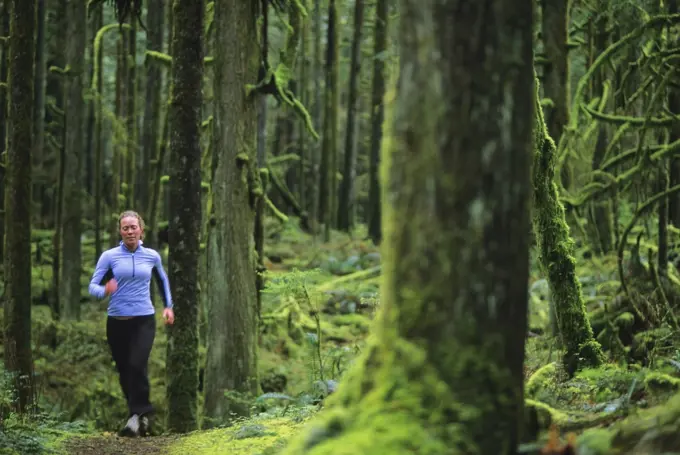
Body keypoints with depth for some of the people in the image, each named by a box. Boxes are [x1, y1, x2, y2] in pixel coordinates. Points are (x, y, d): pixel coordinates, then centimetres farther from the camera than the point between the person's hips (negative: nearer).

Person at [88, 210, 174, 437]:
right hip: (117, 321, 1)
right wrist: (105, 290, -23)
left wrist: (168, 305, 20)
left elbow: (162, 280, 25)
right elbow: (93, 286, -2)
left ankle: (136, 415, -17)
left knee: (137, 365, -20)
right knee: (124, 370, 4)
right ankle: (142, 417, 18)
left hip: (144, 320, -1)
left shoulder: (152, 256, 6)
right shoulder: (109, 256, 1)